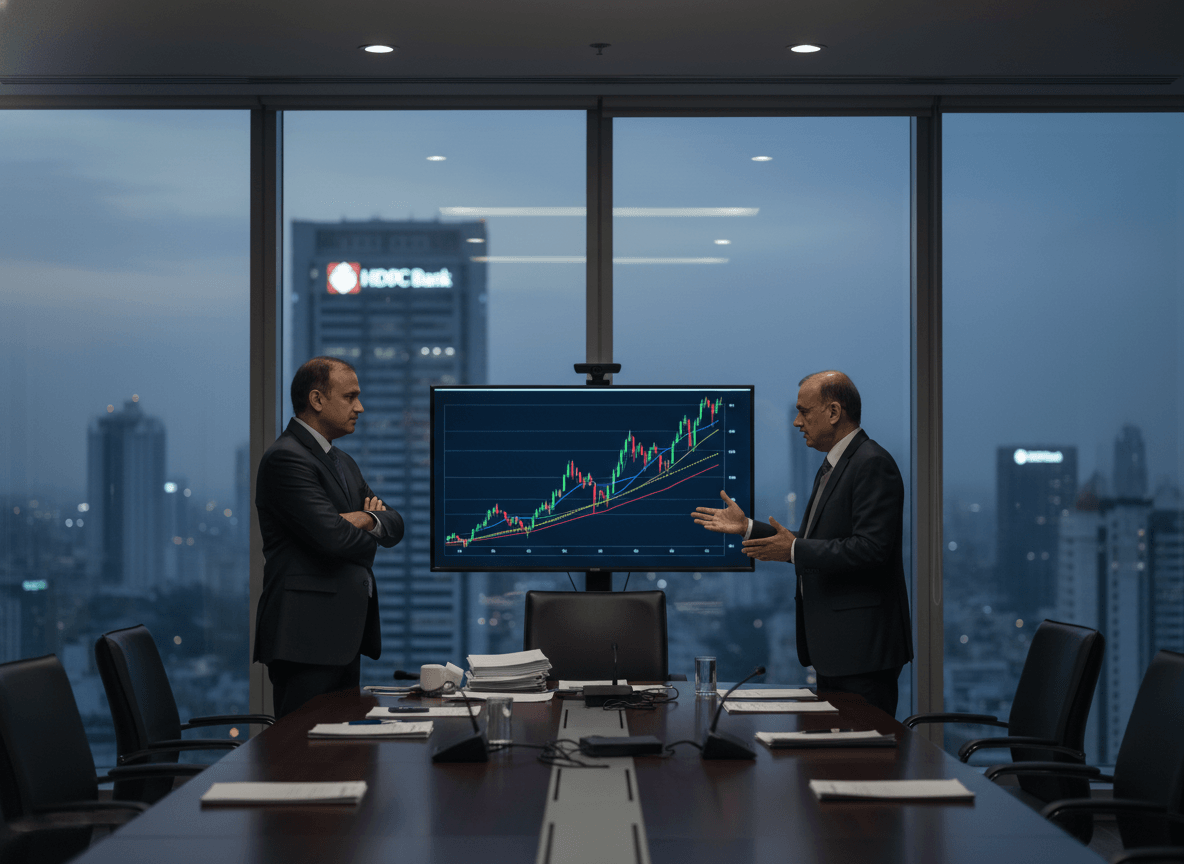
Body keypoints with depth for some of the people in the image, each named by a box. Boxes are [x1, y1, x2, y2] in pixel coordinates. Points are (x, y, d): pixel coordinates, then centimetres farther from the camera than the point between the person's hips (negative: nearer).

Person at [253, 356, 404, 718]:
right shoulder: (286, 458, -11)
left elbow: (394, 525, 15)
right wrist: (369, 535, 1)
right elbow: (331, 536, -21)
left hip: (344, 634, 10)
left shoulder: (343, 463, 21)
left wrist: (367, 519, -8)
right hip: (307, 634, -10)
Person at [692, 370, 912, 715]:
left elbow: (870, 548, -23)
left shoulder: (872, 464, -14)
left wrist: (795, 551, -20)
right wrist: (748, 527, 17)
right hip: (833, 648, 11)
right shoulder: (832, 466, 18)